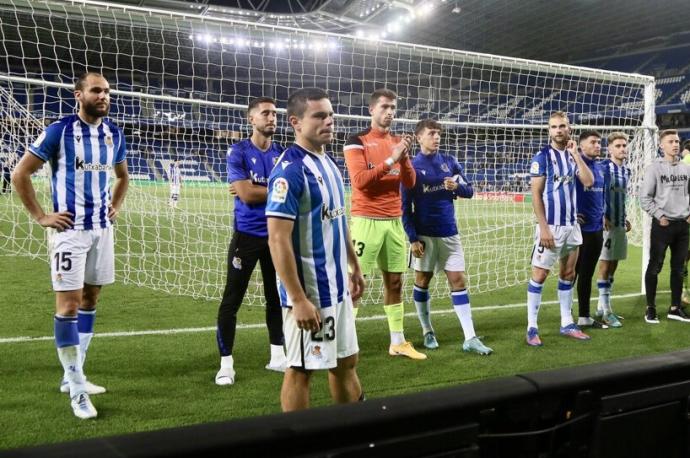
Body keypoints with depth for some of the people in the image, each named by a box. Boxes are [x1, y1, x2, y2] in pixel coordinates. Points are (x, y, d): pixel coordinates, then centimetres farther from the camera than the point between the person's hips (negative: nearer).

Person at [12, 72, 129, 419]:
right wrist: (40, 216, -8)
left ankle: (73, 375, 23)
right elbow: (20, 174, -6)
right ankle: (76, 389, 1)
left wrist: (115, 206, 12)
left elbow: (122, 175, 25)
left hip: (102, 229, 6)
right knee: (68, 304, -7)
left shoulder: (114, 133, 7)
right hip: (70, 230, -6)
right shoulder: (59, 131, -10)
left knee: (89, 300, 11)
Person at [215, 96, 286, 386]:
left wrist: (256, 191, -10)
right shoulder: (238, 152, -6)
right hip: (247, 235, -4)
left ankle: (277, 356, 26)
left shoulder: (283, 153, 8)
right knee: (231, 300, -1)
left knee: (277, 297, 13)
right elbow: (246, 193, -16)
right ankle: (226, 363, 9)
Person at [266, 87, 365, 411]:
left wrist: (354, 267, 20)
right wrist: (298, 299, -24)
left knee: (346, 361, 19)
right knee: (301, 369, 5)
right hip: (310, 292, -9)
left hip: (337, 287, 9)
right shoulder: (289, 170, -19)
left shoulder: (329, 164, 9)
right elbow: (278, 240, -23)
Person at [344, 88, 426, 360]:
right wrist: (390, 159, -19)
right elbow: (359, 180, -16)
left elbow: (410, 183, 8)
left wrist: (404, 158, -9)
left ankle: (397, 342, 18)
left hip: (394, 222, 6)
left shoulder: (398, 142, 13)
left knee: (395, 281, 9)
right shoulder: (357, 141, -5)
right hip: (367, 221, -6)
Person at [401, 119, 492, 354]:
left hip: (449, 233, 3)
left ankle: (470, 338, 3)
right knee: (422, 281, 7)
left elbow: (469, 191, 9)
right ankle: (427, 331, 24)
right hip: (424, 235, -3)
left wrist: (457, 186, -14)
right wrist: (412, 238, -11)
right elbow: (406, 207, -5)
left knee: (458, 281, 1)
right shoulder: (412, 166, -5)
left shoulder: (449, 161, 6)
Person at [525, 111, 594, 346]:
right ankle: (532, 327, 3)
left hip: (572, 225, 6)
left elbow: (589, 181, -4)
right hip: (551, 225, -6)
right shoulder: (542, 157, -7)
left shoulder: (573, 155, 10)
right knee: (539, 274, -4)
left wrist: (576, 154, -9)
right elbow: (536, 195, -11)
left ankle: (567, 324, 21)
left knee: (568, 273, 11)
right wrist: (543, 227, -16)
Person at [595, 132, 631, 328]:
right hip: (607, 222, -8)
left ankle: (602, 306, 21)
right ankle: (606, 312, 1)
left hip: (620, 223, 8)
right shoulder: (604, 167, -11)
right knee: (605, 265, -4)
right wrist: (602, 216, -22)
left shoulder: (626, 170, 14)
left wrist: (624, 218, 19)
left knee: (613, 265, 12)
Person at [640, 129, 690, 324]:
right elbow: (645, 198, -7)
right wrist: (660, 216, -11)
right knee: (655, 267, -1)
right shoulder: (654, 168, -6)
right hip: (662, 224, -5)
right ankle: (650, 308, 7)